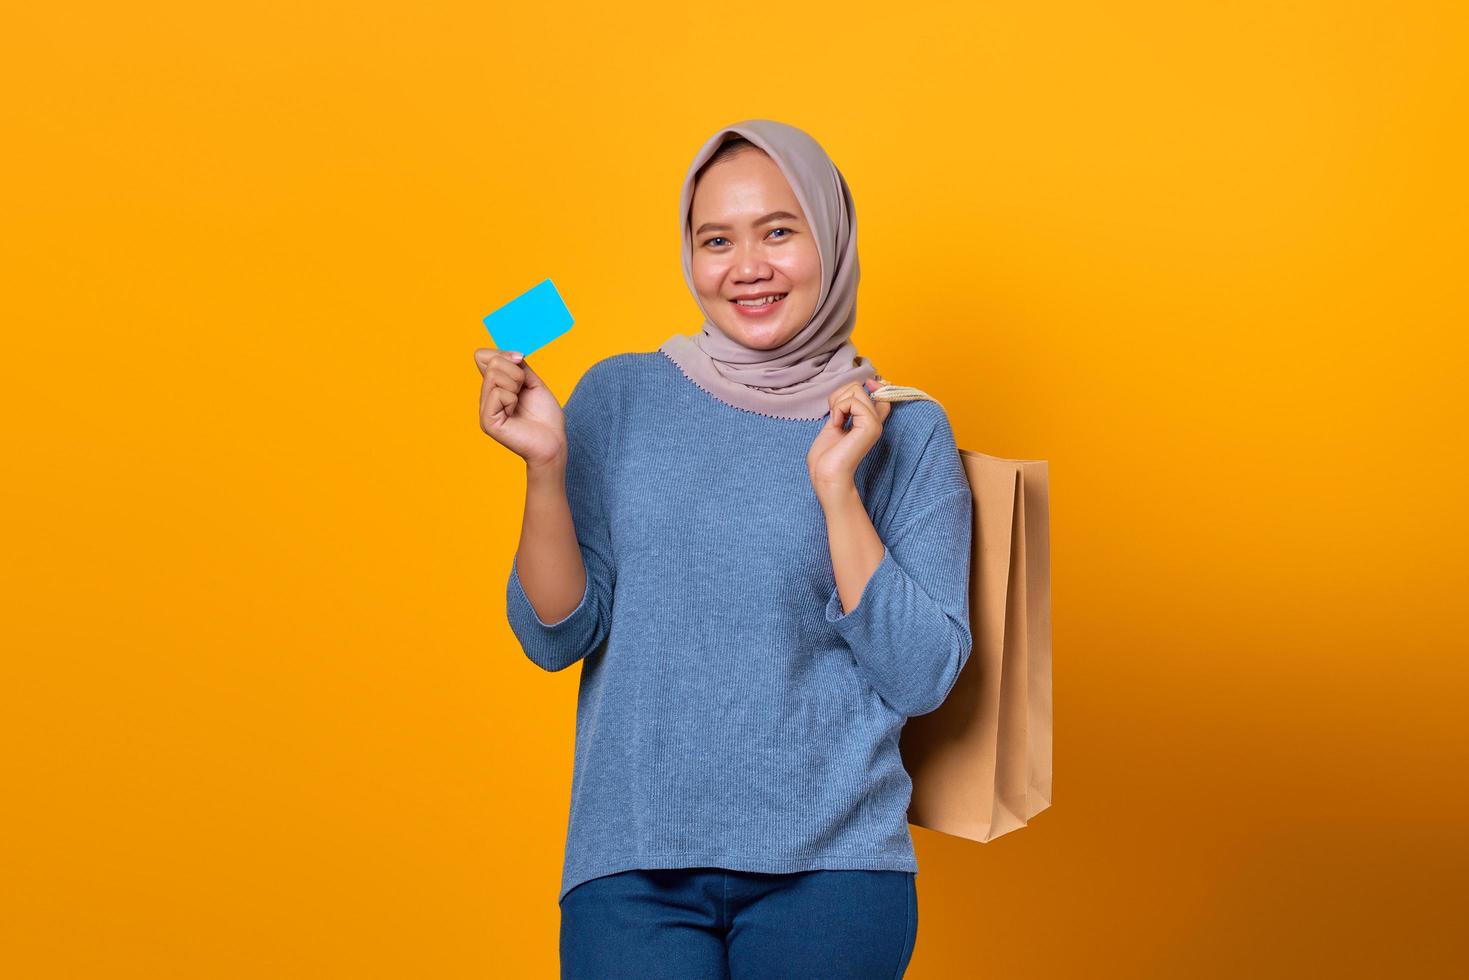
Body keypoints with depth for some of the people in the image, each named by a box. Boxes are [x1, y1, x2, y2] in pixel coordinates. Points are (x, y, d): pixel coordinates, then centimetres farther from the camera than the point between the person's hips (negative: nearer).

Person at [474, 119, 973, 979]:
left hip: (828, 866, 0)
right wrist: (546, 465, -14)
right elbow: (556, 638, 0)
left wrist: (836, 489, -12)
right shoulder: (621, 397, 4)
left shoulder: (906, 432, 1)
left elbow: (923, 679, -5)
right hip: (633, 865, 1)